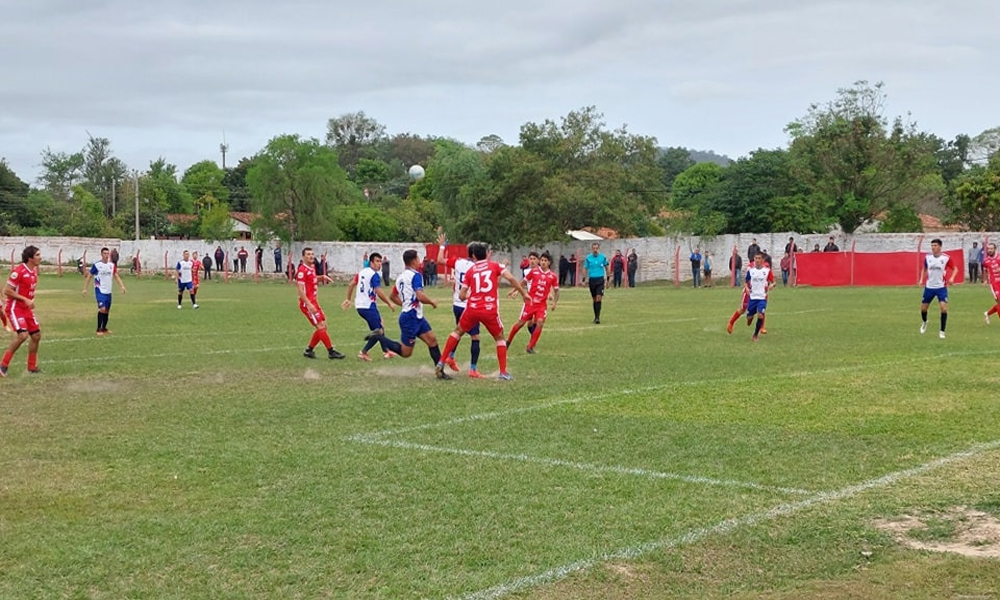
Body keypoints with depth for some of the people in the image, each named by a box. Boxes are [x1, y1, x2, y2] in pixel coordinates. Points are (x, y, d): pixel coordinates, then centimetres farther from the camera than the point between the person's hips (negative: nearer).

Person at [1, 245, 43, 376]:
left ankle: (32, 367, 20)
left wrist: (31, 301, 6)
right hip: (15, 308, -9)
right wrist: (25, 299, -20)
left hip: (26, 308, 9)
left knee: (36, 335, 7)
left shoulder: (34, 271, 7)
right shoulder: (19, 271, -20)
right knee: (23, 335, -22)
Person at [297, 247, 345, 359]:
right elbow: (300, 290, -20)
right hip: (307, 304, -9)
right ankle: (331, 352, -4)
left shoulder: (312, 268, 12)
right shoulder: (302, 270, -15)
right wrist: (309, 305, -26)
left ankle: (309, 350, 17)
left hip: (313, 302, 9)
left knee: (322, 327, 9)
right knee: (321, 326, -9)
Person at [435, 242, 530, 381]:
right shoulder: (495, 266, 6)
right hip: (490, 311, -1)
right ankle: (503, 373, 10)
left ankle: (441, 364, 16)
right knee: (500, 338, 18)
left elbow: (461, 295, 6)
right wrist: (524, 293, -2)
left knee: (458, 332, 22)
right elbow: (511, 278, -9)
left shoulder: (470, 271, 9)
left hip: (472, 309, 1)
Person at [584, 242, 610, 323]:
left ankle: (597, 318, -14)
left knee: (598, 298, -13)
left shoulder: (603, 257, 1)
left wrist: (607, 278, 12)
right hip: (592, 279, 1)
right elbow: (585, 269, 7)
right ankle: (596, 317, 19)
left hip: (600, 279, -1)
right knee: (594, 299, 7)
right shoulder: (588, 258, 2)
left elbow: (606, 267, 12)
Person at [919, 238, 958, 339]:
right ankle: (924, 322, 43)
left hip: (941, 287, -3)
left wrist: (952, 278, -17)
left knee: (944, 307, -16)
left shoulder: (946, 258, -10)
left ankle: (942, 331, -5)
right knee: (923, 308, 9)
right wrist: (921, 279, 1)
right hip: (929, 287, 3)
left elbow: (955, 269, 1)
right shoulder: (927, 257, -2)